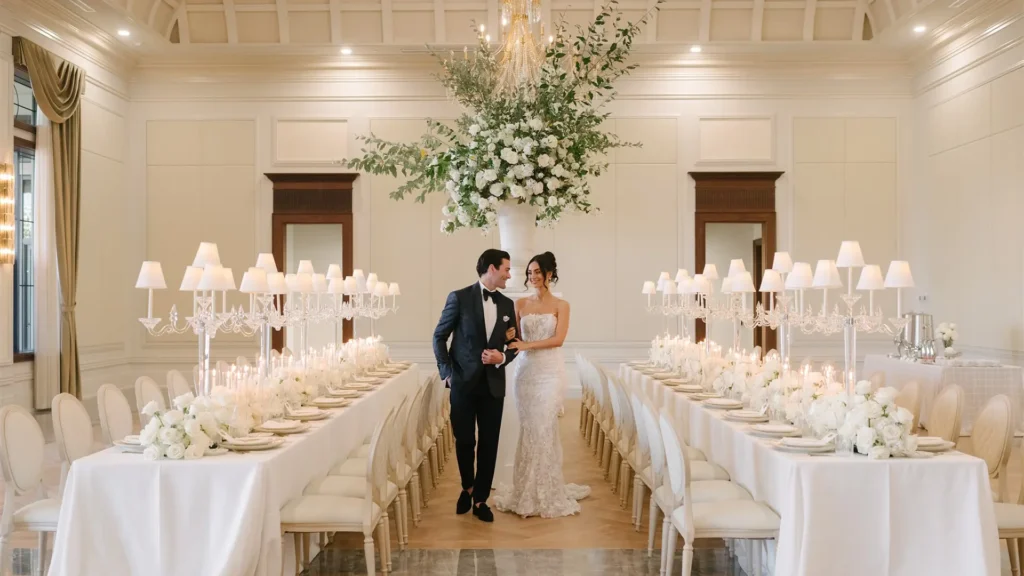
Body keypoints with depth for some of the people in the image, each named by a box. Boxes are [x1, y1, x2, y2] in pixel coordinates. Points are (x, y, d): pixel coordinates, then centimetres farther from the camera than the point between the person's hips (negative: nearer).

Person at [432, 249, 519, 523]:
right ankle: (467, 487, 33)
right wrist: (446, 372, -6)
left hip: (493, 384, 3)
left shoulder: (507, 304, 7)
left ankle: (480, 499, 19)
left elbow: (514, 344, 12)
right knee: (464, 441, 8)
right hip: (463, 382, -3)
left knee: (489, 444, 6)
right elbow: (439, 336, -1)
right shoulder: (459, 297, -6)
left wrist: (502, 357, -9)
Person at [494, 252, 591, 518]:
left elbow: (558, 339, -9)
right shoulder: (520, 304, 9)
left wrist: (526, 345, -17)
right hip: (525, 369, 3)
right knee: (527, 428, 3)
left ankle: (547, 492, 8)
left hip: (550, 371, -3)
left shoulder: (561, 305, 1)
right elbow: (514, 337, 10)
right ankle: (526, 489, 12)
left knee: (544, 428, -3)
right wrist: (509, 343, -13)